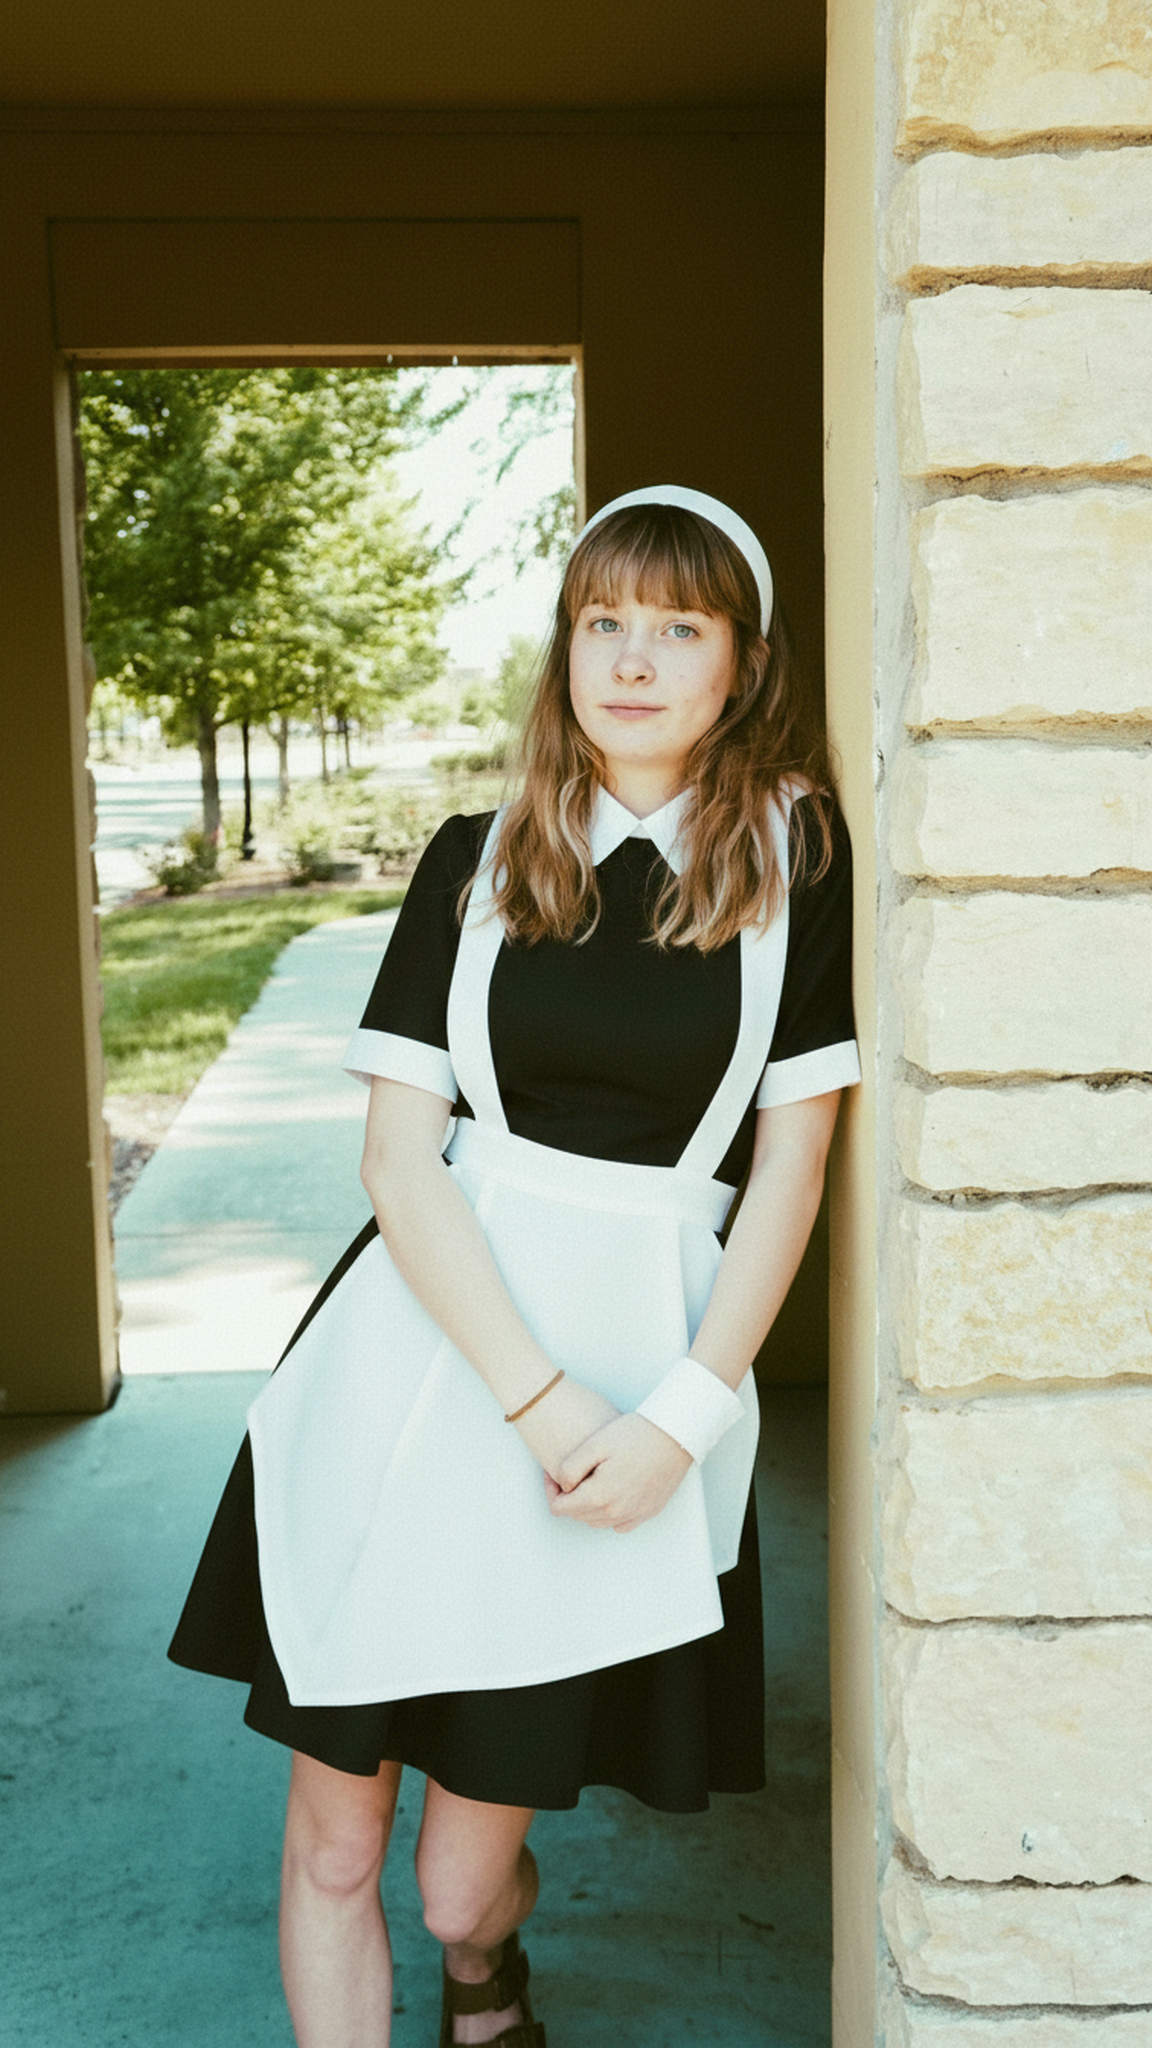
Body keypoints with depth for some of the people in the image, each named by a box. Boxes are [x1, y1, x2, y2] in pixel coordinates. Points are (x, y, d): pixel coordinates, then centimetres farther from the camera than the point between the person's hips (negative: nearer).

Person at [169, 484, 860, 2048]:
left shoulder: (795, 859, 2)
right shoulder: (478, 861, 5)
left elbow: (792, 1161, 1)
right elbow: (397, 1158, -2)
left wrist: (680, 1415, -8)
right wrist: (539, 1395, -12)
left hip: (648, 1354, -1)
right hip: (422, 1351, 1)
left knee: (467, 1873, 11)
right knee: (333, 1841, 5)